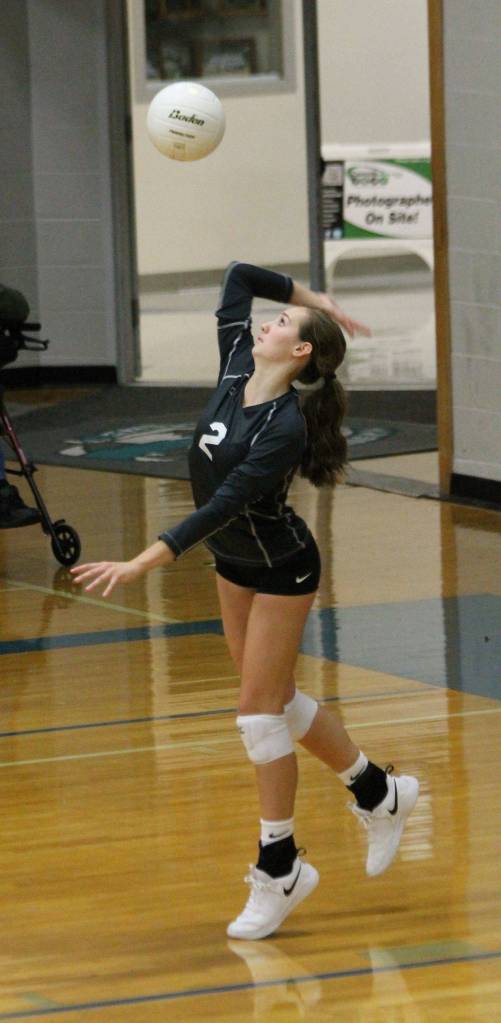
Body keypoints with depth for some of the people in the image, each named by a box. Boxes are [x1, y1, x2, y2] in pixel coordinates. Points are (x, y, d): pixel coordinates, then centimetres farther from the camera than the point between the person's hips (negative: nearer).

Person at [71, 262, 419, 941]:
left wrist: (143, 564, -40)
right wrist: (316, 300, 7)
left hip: (281, 570, -9)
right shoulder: (236, 369, -8)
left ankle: (280, 869, 3)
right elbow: (240, 276, 5)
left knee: (260, 708, -6)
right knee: (275, 700, 16)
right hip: (236, 563, 9)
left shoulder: (286, 428, -29)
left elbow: (224, 504, -35)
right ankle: (378, 793, 34)